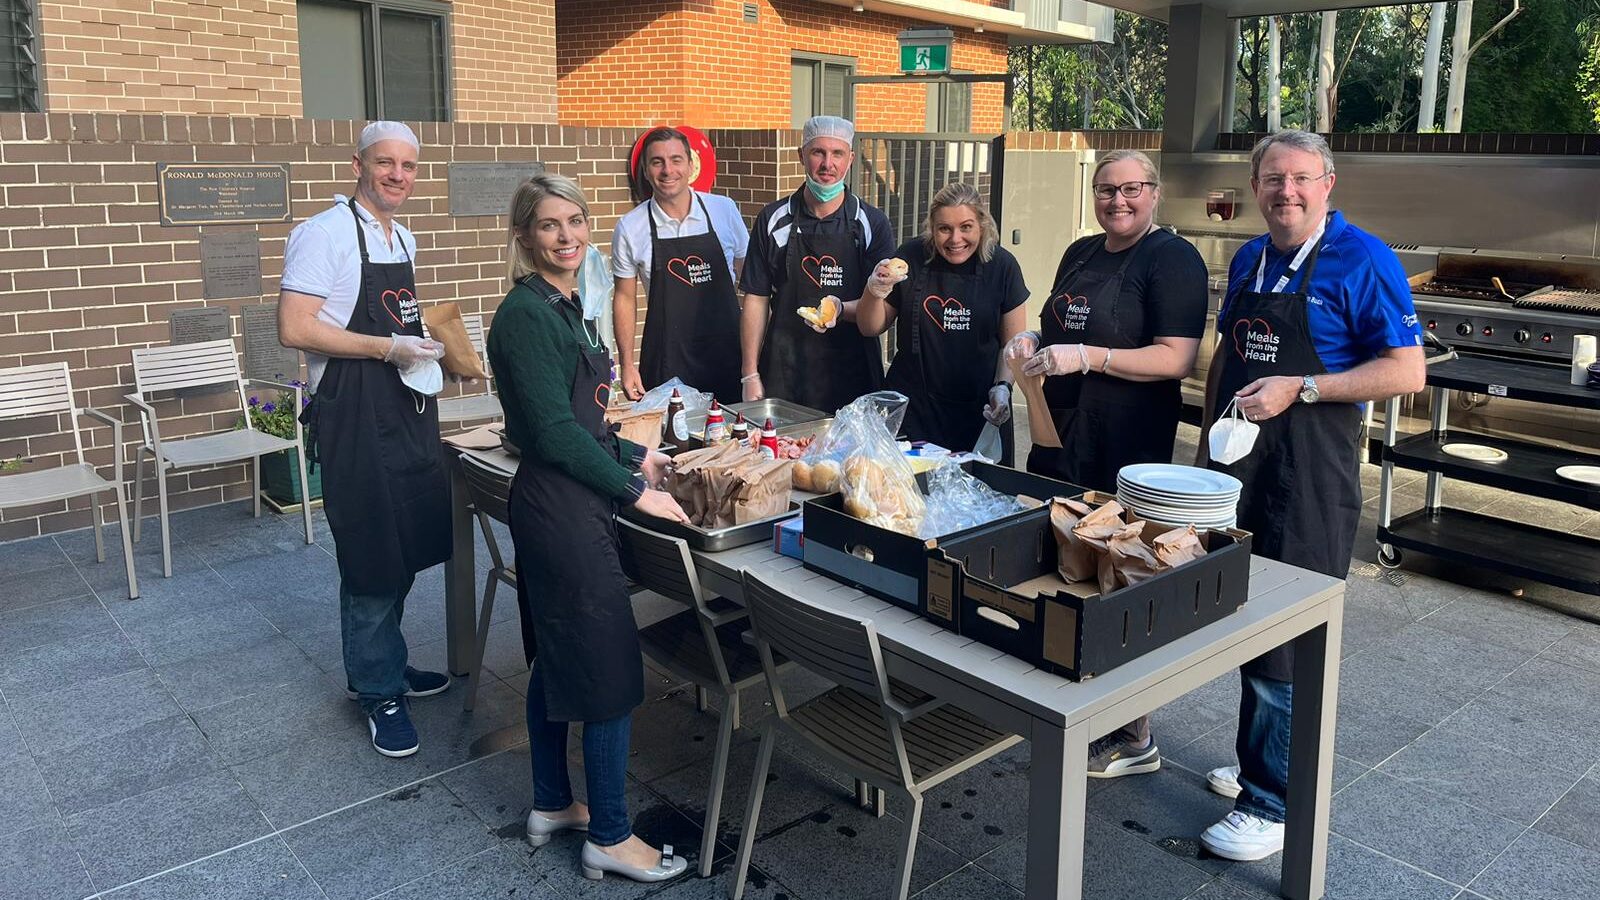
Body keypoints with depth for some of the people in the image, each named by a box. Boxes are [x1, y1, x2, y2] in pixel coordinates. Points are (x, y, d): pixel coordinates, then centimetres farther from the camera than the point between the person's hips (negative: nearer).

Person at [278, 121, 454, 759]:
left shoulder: (403, 238, 14)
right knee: (372, 559, 0)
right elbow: (295, 329, -19)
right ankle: (380, 693, 15)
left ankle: (378, 664, 34)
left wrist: (422, 344, 7)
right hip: (355, 416, -8)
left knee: (407, 546, 16)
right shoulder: (326, 233, -12)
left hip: (408, 409, 9)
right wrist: (388, 348, -21)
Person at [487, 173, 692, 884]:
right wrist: (634, 491, -17)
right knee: (611, 670, -1)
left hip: (559, 503, 10)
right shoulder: (526, 314, -17)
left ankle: (552, 805, 34)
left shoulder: (565, 306, 12)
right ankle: (610, 838, 13)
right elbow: (554, 430, -21)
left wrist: (635, 457, 15)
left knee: (558, 660, 19)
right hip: (562, 506, -10)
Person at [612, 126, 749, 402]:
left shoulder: (724, 210, -1)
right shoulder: (629, 228, -3)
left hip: (726, 351, 1)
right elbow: (625, 297, 5)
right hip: (665, 360, -1)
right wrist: (627, 364, 1)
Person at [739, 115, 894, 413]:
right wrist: (750, 375, -1)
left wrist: (841, 309, -23)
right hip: (782, 375, 1)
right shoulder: (773, 219, 4)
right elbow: (756, 299, 5)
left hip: (851, 376, 0)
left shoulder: (872, 223, 1)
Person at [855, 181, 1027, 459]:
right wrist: (875, 293, -13)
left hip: (978, 411, 0)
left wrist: (1003, 386, -11)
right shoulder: (910, 257, -3)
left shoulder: (1001, 265, -3)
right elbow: (871, 329, 6)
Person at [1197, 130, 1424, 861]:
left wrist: (1299, 389, -21)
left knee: (1287, 637, -3)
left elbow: (1407, 371, -13)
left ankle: (1274, 806, 9)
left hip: (1310, 472, -7)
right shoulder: (1248, 259, 11)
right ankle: (1259, 763, 34)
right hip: (1238, 462, 7)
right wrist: (1210, 434, 15)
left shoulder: (1362, 260, -9)